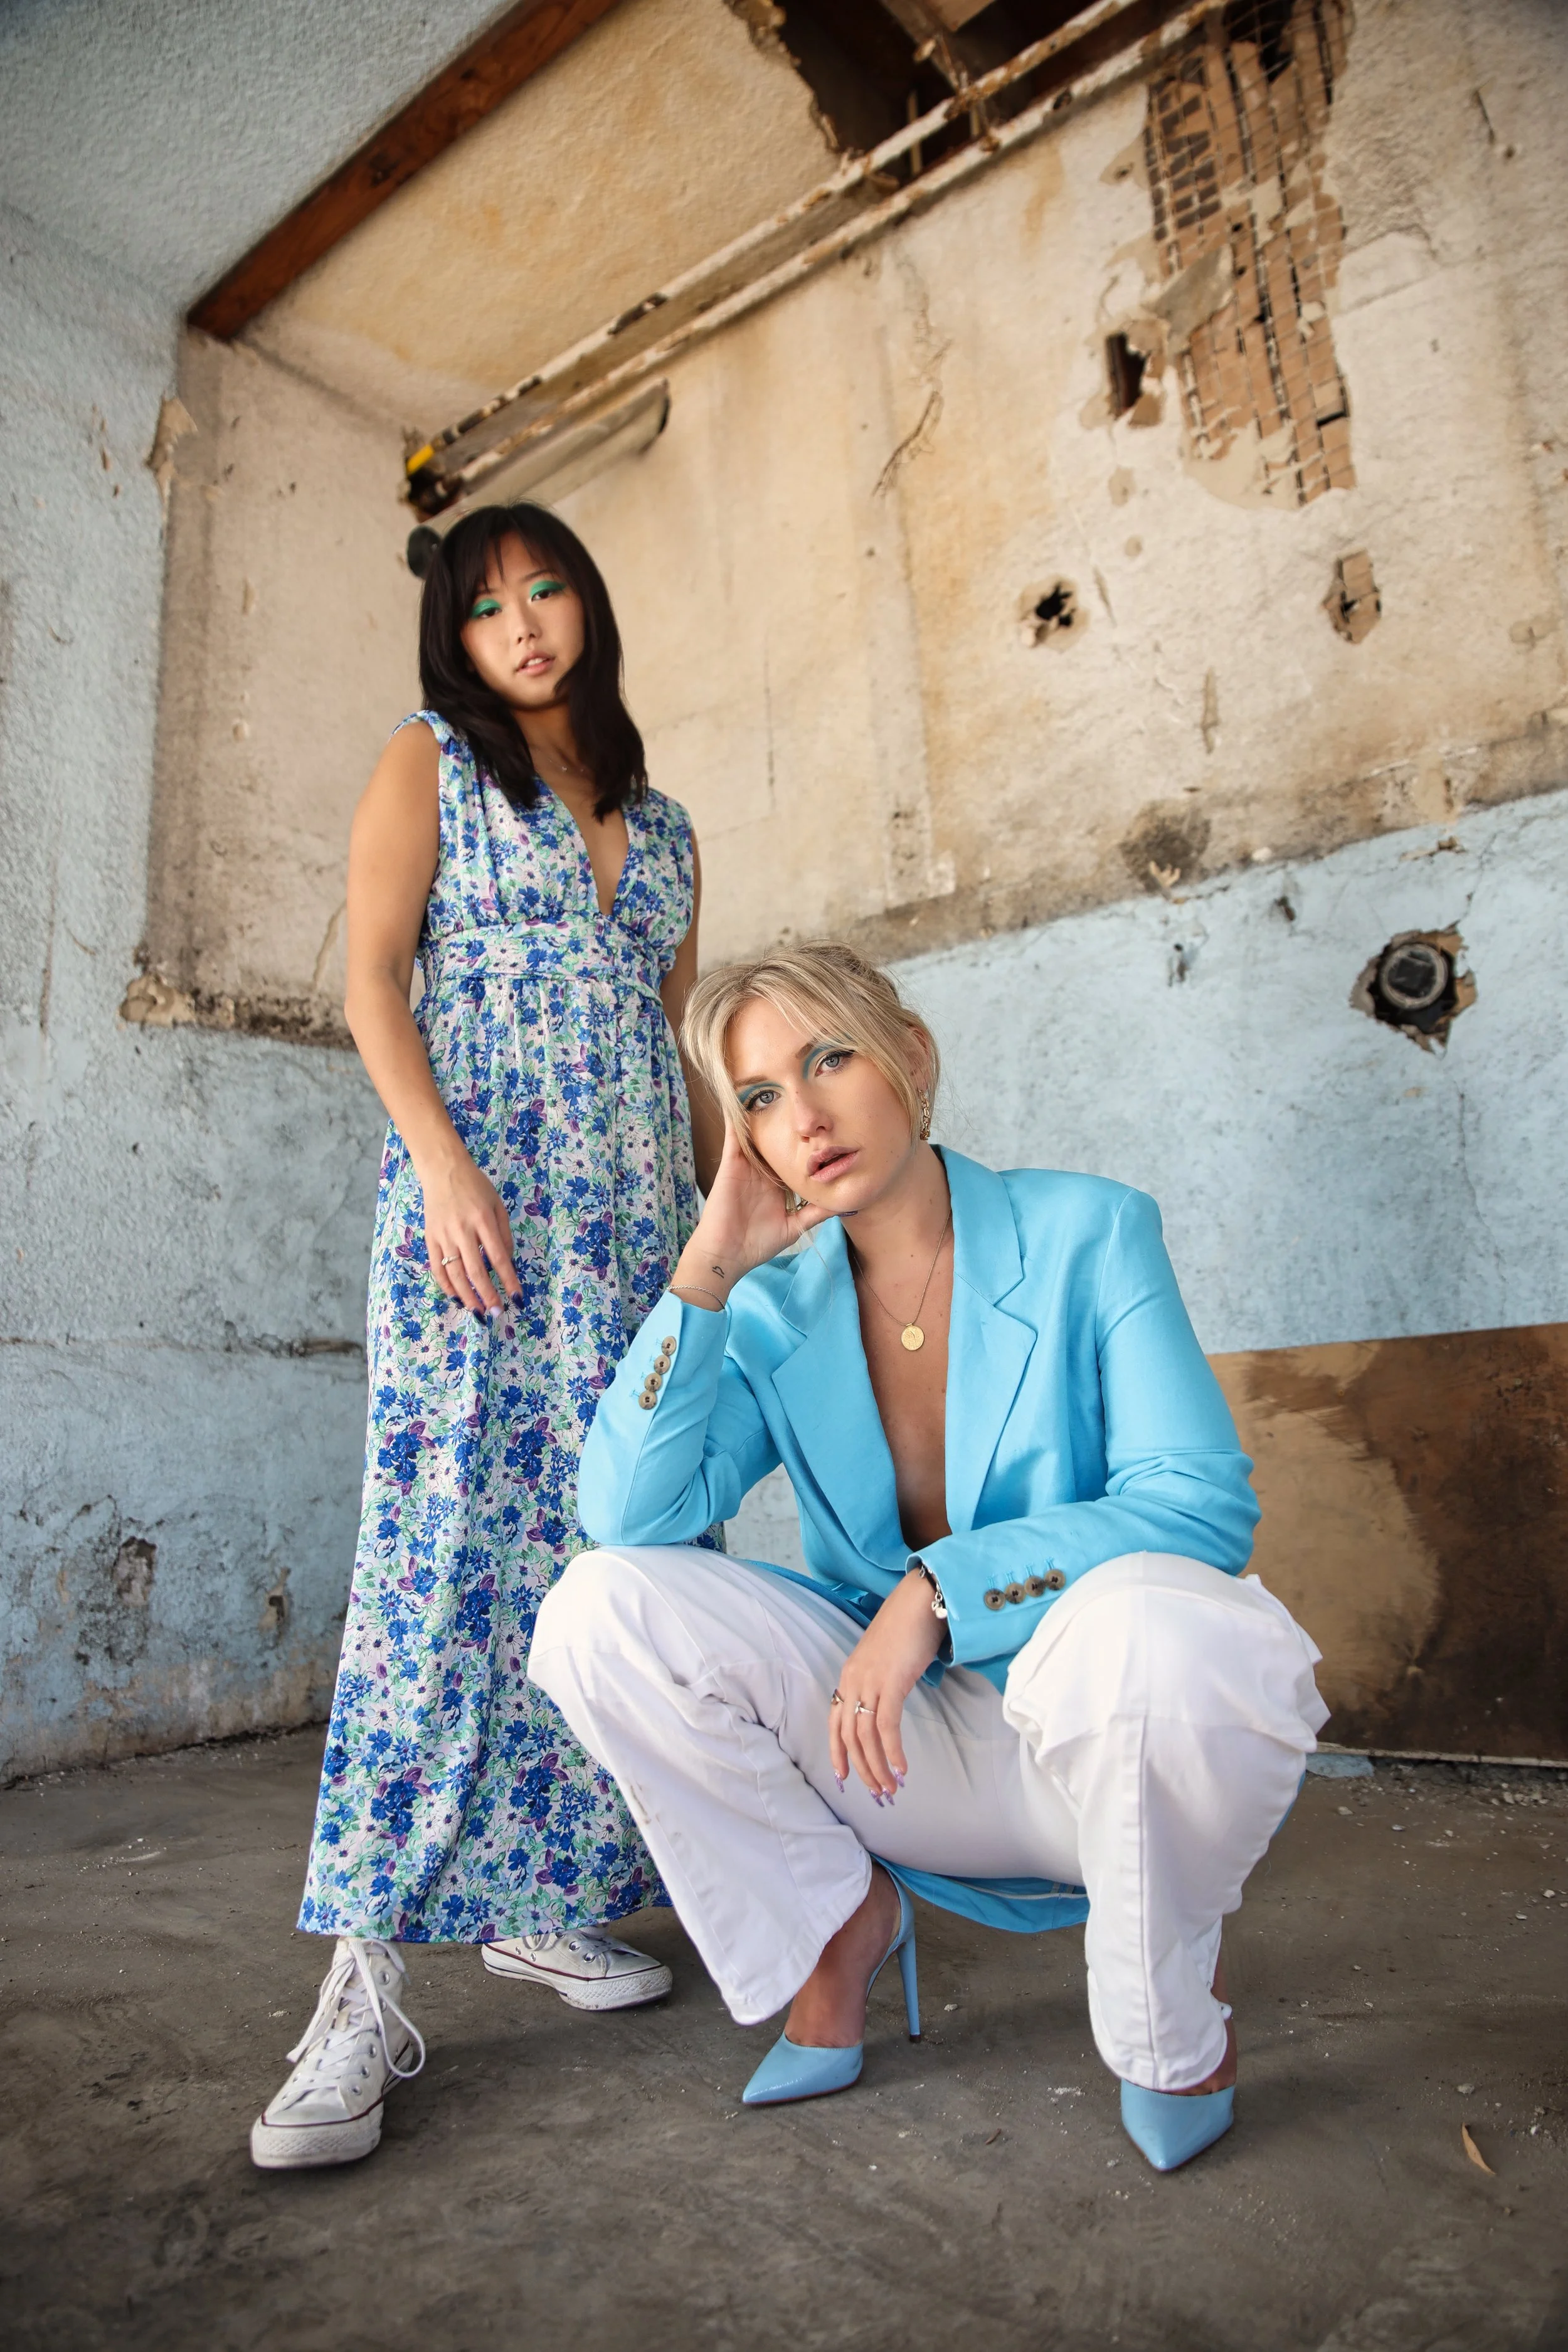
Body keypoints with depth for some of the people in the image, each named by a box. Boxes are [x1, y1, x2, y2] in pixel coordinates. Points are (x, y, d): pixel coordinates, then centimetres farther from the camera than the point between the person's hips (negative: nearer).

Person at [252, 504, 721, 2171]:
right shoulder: (430, 763, 11)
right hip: (478, 1197, -5)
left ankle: (542, 1901, 16)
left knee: (602, 1546, 2)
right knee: (446, 1538, -13)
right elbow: (372, 979, 0)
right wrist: (441, 1162, -14)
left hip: (639, 1220, 5)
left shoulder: (661, 823, 23)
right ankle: (366, 1982, -7)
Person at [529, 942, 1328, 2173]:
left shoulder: (1090, 1231, -10)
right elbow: (630, 1515, -12)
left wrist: (936, 1589, -27)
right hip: (896, 1736, 3)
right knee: (600, 1605, -17)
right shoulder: (778, 1305, 0)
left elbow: (1205, 1502, -18)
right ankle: (839, 1916, 6)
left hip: (1095, 1737, -2)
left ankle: (1169, 2010, -3)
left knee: (1149, 1620, -38)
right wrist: (707, 1269, -19)